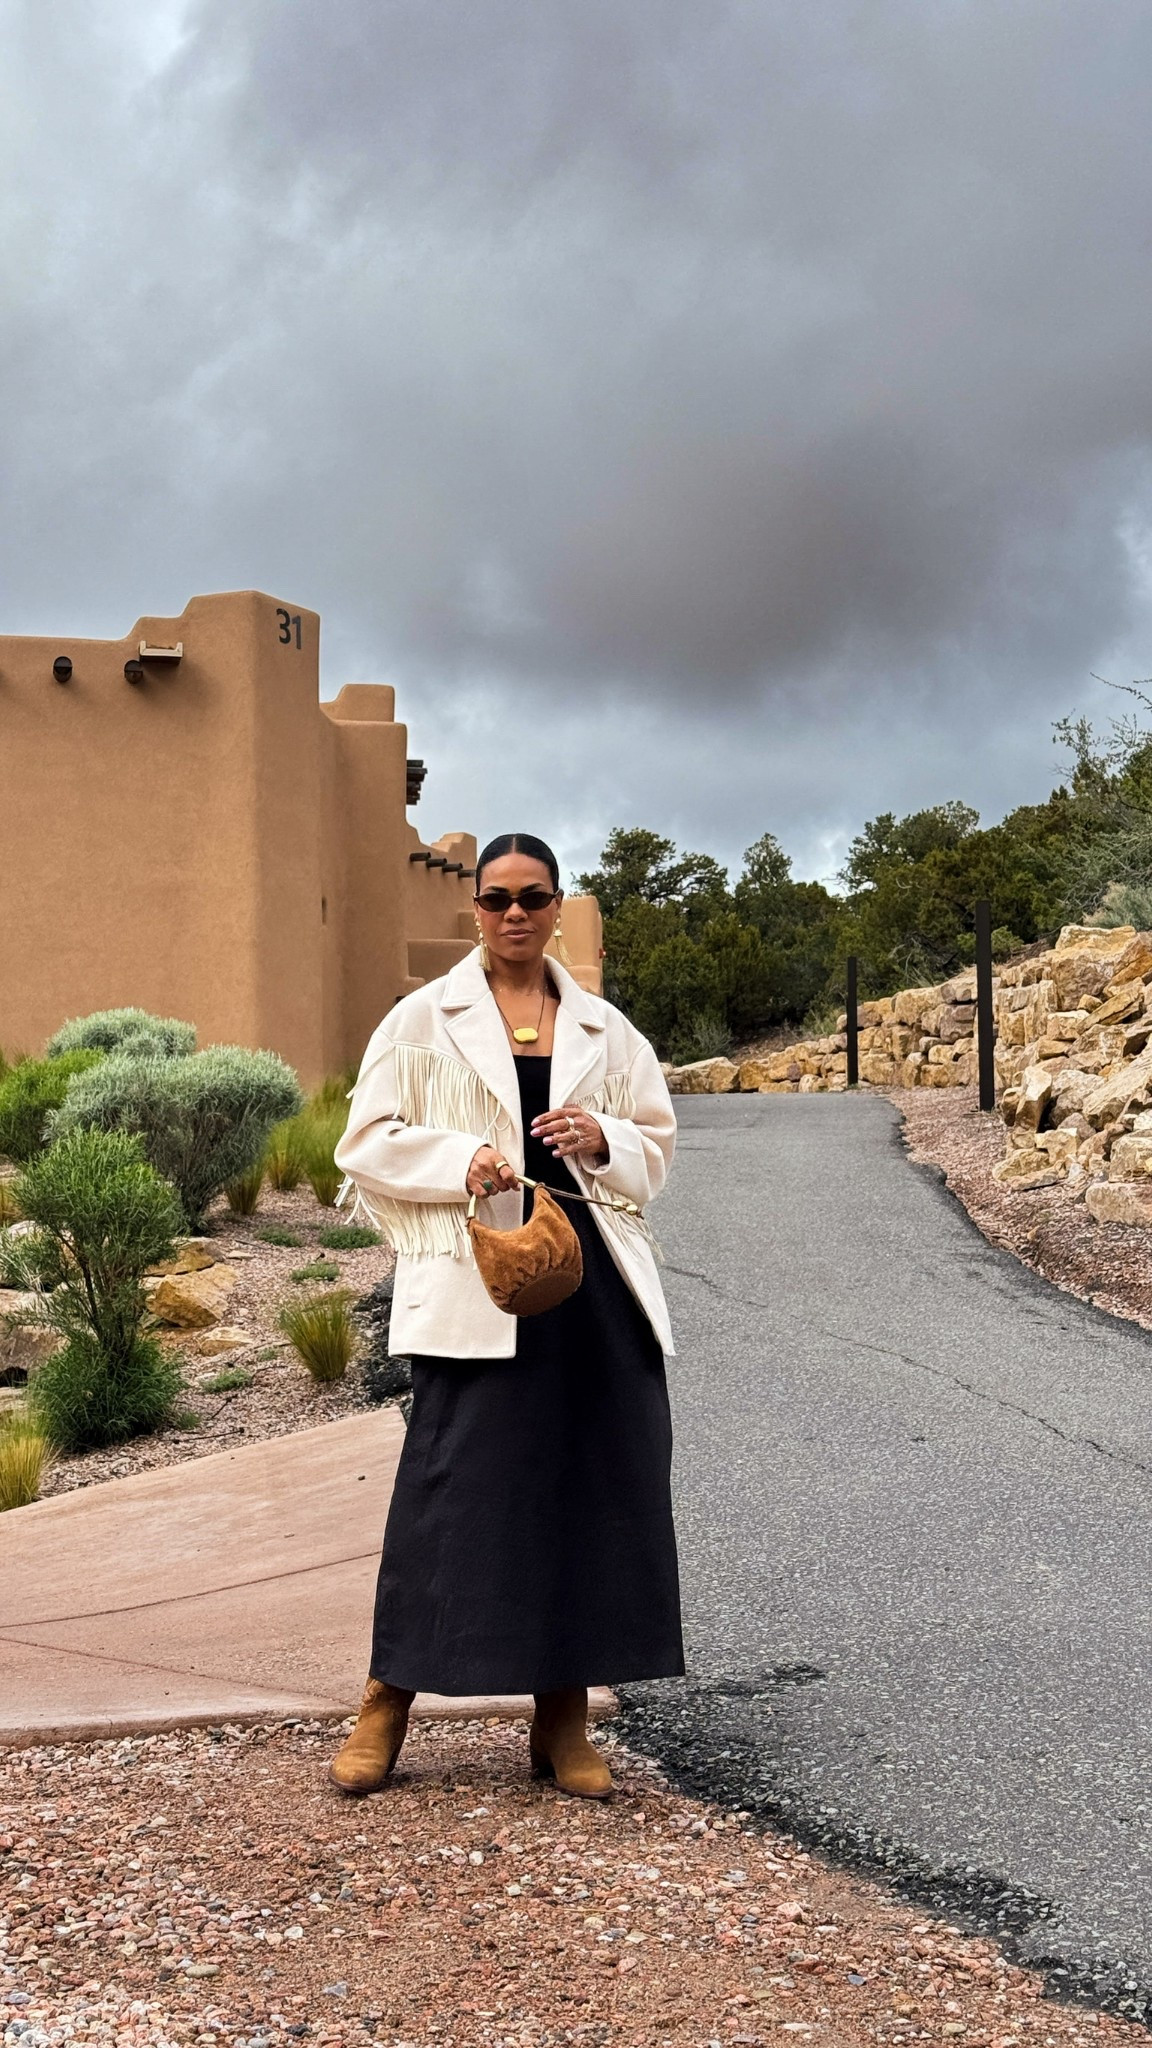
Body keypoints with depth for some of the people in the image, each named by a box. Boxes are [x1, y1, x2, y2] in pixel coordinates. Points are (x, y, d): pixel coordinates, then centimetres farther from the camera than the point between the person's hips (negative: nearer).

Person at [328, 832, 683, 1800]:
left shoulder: (607, 1030, 13)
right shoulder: (423, 1020, 5)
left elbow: (657, 1149, 16)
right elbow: (367, 1145, 1)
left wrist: (605, 1142, -6)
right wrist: (463, 1162, -15)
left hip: (592, 1281, 3)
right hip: (475, 1286, -3)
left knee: (592, 1486, 4)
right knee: (456, 1484, -4)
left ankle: (563, 1717, 15)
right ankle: (389, 1701, 11)